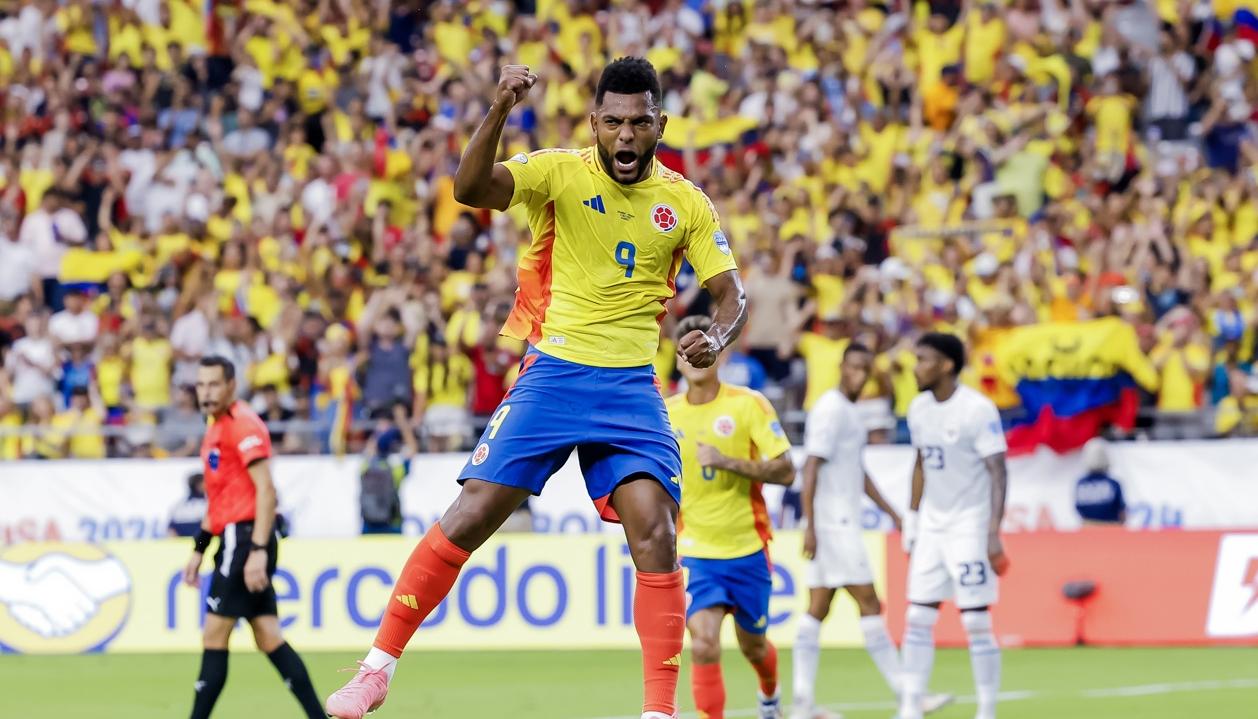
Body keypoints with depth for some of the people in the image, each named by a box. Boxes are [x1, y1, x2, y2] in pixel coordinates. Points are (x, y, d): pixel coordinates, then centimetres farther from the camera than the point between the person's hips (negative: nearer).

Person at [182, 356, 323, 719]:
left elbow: (266, 490, -18)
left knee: (214, 637, -7)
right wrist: (199, 549, 23)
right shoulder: (216, 429, 18)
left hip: (246, 538, -9)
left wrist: (258, 551, -24)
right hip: (234, 539, 9)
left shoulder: (243, 424, -11)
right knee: (269, 638, 6)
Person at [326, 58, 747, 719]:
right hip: (553, 370, -2)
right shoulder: (559, 172, -4)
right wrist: (499, 112, -37)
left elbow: (731, 295, 7)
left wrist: (716, 339, -16)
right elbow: (470, 188, -20)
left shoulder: (686, 204, 5)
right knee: (471, 516, -8)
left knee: (655, 533, -14)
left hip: (632, 386, 2)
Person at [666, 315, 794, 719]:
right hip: (696, 551, 1)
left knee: (752, 644, 17)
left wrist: (727, 462, -23)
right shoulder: (665, 413, 1)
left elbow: (785, 471, -12)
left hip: (747, 548, 0)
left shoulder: (748, 404, -8)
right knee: (704, 644, -20)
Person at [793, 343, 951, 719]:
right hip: (833, 523, -10)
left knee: (817, 610, 6)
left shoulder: (850, 411, 18)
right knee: (869, 605, -8)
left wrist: (891, 512, 24)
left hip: (842, 522, 10)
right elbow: (810, 469, -18)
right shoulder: (830, 410, -12)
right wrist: (809, 526, -22)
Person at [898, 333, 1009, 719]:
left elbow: (997, 472, -14)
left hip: (969, 524, -7)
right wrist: (911, 520, 15)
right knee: (917, 618, 3)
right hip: (932, 524, 7)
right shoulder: (919, 408, 6)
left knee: (976, 622, -6)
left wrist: (994, 533, -19)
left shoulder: (978, 409, -15)